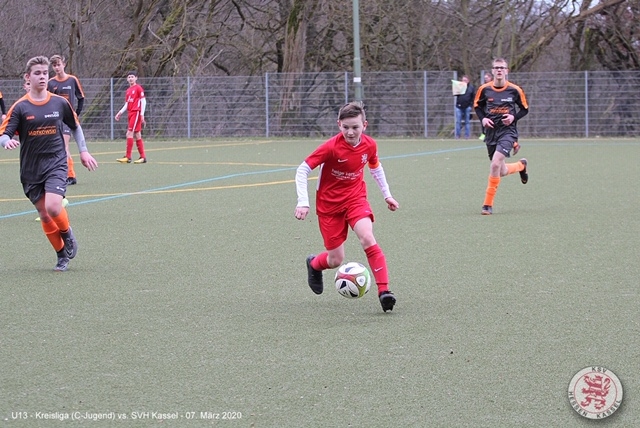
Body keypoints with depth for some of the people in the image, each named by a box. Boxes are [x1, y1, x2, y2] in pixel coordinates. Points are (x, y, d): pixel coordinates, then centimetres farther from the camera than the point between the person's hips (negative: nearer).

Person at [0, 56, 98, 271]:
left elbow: (75, 126, 18)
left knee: (53, 207, -22)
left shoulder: (60, 103, 1)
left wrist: (83, 151, 15)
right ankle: (62, 255, 22)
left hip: (56, 164, -1)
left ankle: (67, 234, 9)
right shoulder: (20, 107, -5)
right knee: (44, 214, 4)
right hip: (31, 170, 1)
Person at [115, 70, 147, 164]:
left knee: (129, 133, -13)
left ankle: (128, 157, -13)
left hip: (136, 113, -8)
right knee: (137, 135, 7)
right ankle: (143, 157, 10)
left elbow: (143, 101, -9)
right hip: (130, 113, 8)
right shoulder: (128, 90, 17)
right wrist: (120, 113, 9)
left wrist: (142, 114, -15)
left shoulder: (138, 88, -5)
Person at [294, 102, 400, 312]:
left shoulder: (369, 145, -9)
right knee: (336, 260, 2)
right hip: (329, 203, -2)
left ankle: (384, 291, -24)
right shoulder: (331, 147, -23)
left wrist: (386, 194, 15)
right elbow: (302, 170, -19)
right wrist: (303, 202, -26)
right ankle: (314, 264, 39)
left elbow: (376, 167, 14)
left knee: (367, 238, -25)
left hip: (355, 198, 2)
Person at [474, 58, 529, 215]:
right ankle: (521, 165, 47)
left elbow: (525, 109, 7)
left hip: (508, 130, -4)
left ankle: (488, 204, -14)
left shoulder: (515, 90, -5)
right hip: (491, 132, 4)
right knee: (501, 172, 10)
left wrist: (514, 117, -11)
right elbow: (477, 106, 15)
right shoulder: (484, 89, -1)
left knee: (495, 164, -23)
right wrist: (483, 119, -3)